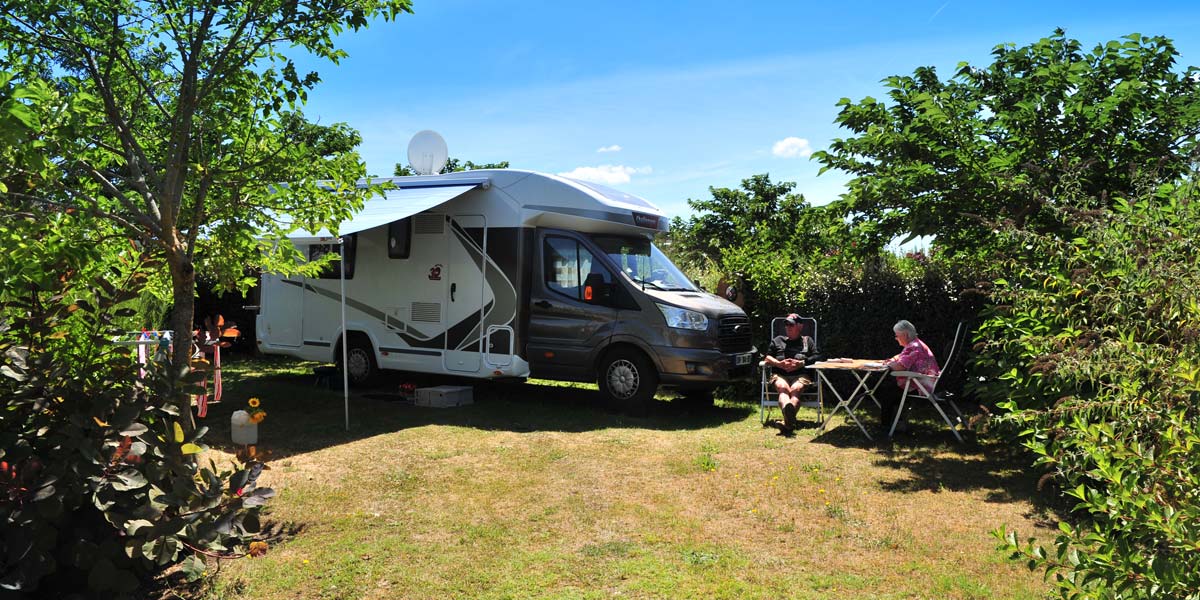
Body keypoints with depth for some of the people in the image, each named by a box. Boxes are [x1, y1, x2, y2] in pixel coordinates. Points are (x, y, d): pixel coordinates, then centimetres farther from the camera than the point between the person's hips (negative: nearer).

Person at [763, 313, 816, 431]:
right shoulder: (777, 340, 31)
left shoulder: (807, 340, 28)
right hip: (779, 374, 1)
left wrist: (801, 363, -6)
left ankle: (788, 419, -61)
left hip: (800, 374, -1)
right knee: (783, 388, -35)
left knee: (795, 389, -35)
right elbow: (767, 358, 18)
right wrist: (779, 364, -3)